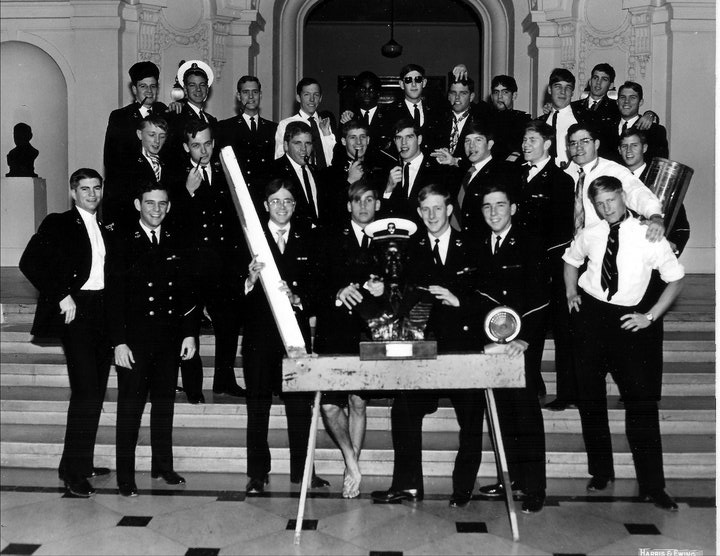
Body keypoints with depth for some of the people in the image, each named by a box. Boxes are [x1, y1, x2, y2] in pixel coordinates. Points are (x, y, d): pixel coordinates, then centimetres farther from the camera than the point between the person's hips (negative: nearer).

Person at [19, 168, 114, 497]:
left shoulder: (106, 230, 17)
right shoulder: (58, 225, 0)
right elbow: (30, 263, -10)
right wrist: (61, 296, -14)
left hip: (102, 314, 6)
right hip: (75, 311, -6)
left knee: (96, 391, 7)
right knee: (86, 390, -13)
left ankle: (83, 462, 18)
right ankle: (72, 470, -6)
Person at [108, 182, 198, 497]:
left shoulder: (176, 244, 8)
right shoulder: (123, 243, -3)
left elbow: (186, 291, 10)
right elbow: (114, 296, -6)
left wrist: (190, 333, 3)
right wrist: (119, 342, -11)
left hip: (169, 338, 4)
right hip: (135, 338, -4)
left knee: (165, 402, 12)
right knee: (130, 406, 1)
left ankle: (163, 466, 24)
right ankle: (125, 476, 8)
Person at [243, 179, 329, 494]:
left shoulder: (306, 241, 9)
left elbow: (315, 287, 5)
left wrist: (297, 299, -14)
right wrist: (250, 280, -24)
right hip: (259, 333, -2)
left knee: (300, 404, 4)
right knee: (258, 406, 5)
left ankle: (302, 471, 15)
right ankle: (257, 474, 13)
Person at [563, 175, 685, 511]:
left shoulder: (648, 237, -8)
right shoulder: (589, 236, 1)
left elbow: (676, 281, -1)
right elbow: (570, 260, 23)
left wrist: (651, 316, -8)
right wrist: (571, 293, 9)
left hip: (629, 320, -3)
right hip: (590, 315, 3)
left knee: (642, 402, -3)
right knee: (589, 398, 10)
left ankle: (652, 486, 8)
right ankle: (600, 472, 27)